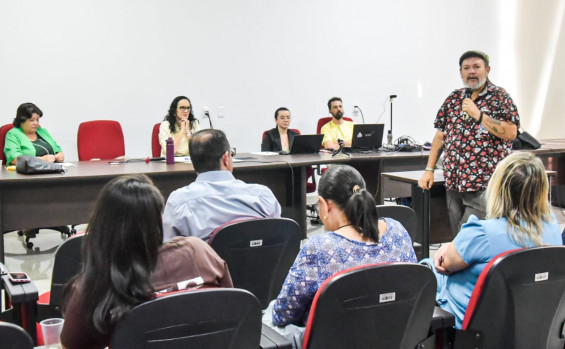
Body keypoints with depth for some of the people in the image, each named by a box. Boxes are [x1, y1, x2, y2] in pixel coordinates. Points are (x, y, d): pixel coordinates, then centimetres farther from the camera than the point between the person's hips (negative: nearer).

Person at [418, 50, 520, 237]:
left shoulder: (499, 97, 1)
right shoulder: (454, 98, 15)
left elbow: (511, 132, -11)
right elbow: (441, 134, 16)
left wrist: (478, 115, -15)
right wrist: (429, 170, 11)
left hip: (485, 185, -5)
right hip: (454, 183, 5)